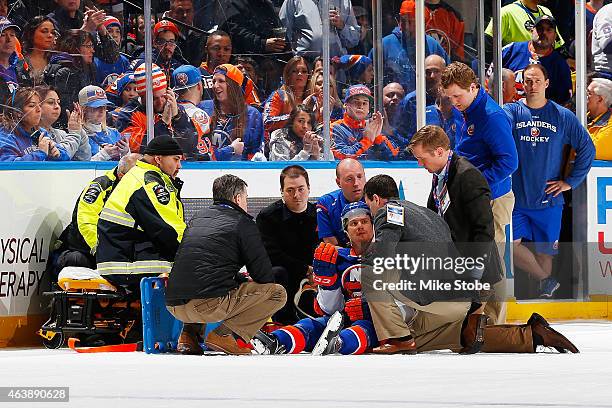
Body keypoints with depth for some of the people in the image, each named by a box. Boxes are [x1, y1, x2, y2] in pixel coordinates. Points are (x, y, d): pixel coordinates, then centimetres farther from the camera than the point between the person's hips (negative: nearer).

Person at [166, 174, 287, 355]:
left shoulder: (198, 218, 22)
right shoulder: (243, 223, 2)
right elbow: (264, 276, 2)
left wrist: (241, 279, 32)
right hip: (208, 306, -8)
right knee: (278, 294, 3)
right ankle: (225, 335, -7)